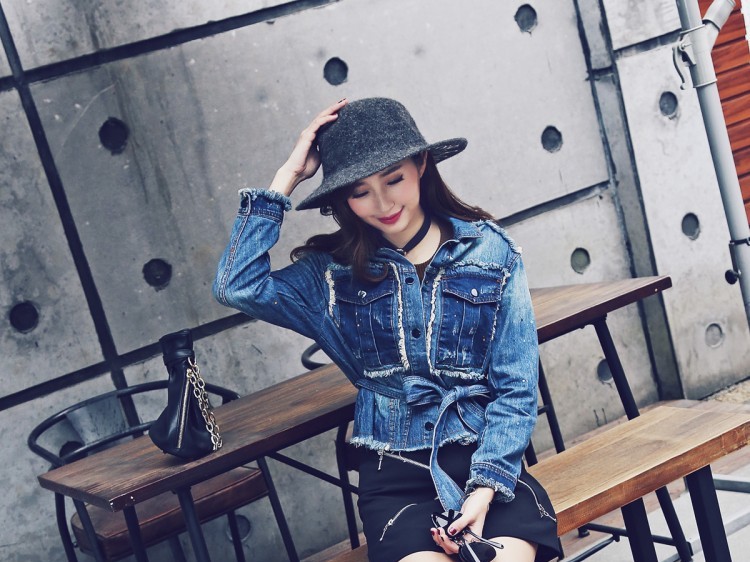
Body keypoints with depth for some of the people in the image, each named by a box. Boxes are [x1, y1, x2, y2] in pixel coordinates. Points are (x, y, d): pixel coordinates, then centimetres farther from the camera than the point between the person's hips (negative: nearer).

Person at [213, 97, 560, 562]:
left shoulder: (490, 252, 3)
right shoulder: (337, 272, 6)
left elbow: (516, 389, 1)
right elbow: (237, 286, -10)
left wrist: (485, 489, -13)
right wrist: (287, 178, -4)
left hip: (489, 456, 0)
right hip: (397, 470, 1)